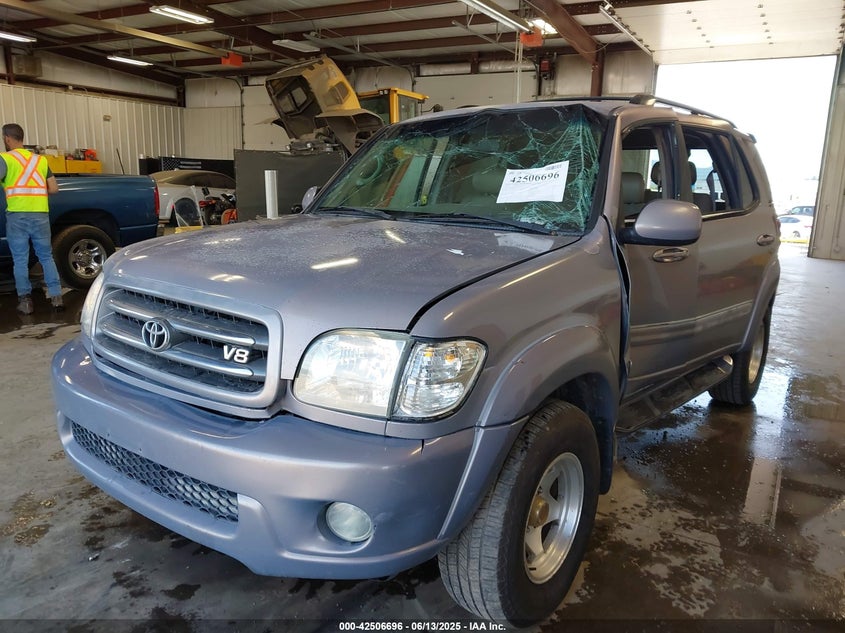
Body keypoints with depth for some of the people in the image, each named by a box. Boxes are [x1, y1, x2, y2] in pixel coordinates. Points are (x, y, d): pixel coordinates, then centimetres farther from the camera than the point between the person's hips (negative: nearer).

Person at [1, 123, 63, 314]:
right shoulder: (40, 159, 13)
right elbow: (53, 188, 10)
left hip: (17, 215, -3)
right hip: (41, 215, 4)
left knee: (20, 260, 4)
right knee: (46, 257, 11)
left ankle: (25, 301, 5)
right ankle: (56, 297, 6)